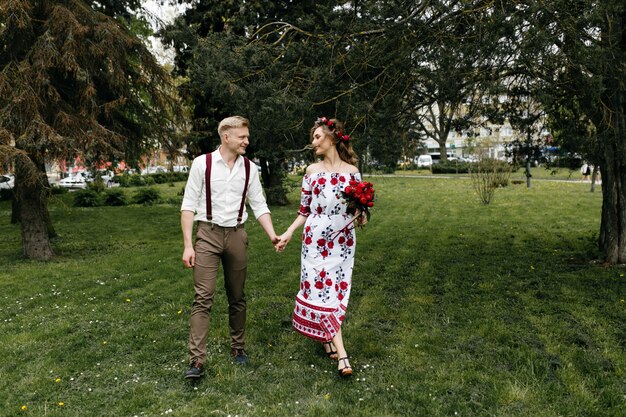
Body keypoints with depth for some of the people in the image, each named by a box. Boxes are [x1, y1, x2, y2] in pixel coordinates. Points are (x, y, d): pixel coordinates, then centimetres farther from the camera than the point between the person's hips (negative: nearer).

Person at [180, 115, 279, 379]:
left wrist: (272, 235, -7)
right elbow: (188, 206, -4)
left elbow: (259, 205, 7)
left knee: (237, 297, 12)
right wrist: (187, 245, -10)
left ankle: (238, 348, 28)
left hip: (237, 235, 3)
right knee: (203, 297, -7)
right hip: (208, 234, -3)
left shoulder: (249, 168, 4)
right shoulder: (202, 164, -5)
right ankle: (196, 361, -2)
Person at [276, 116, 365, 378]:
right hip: (315, 238, 0)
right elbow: (304, 210, 8)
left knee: (336, 289, 3)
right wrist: (288, 233, 1)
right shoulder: (312, 171, 4)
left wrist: (361, 216, -13)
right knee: (322, 287, -6)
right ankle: (341, 354, -2)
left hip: (342, 239, 0)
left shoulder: (351, 171, 2)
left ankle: (327, 337, 26)